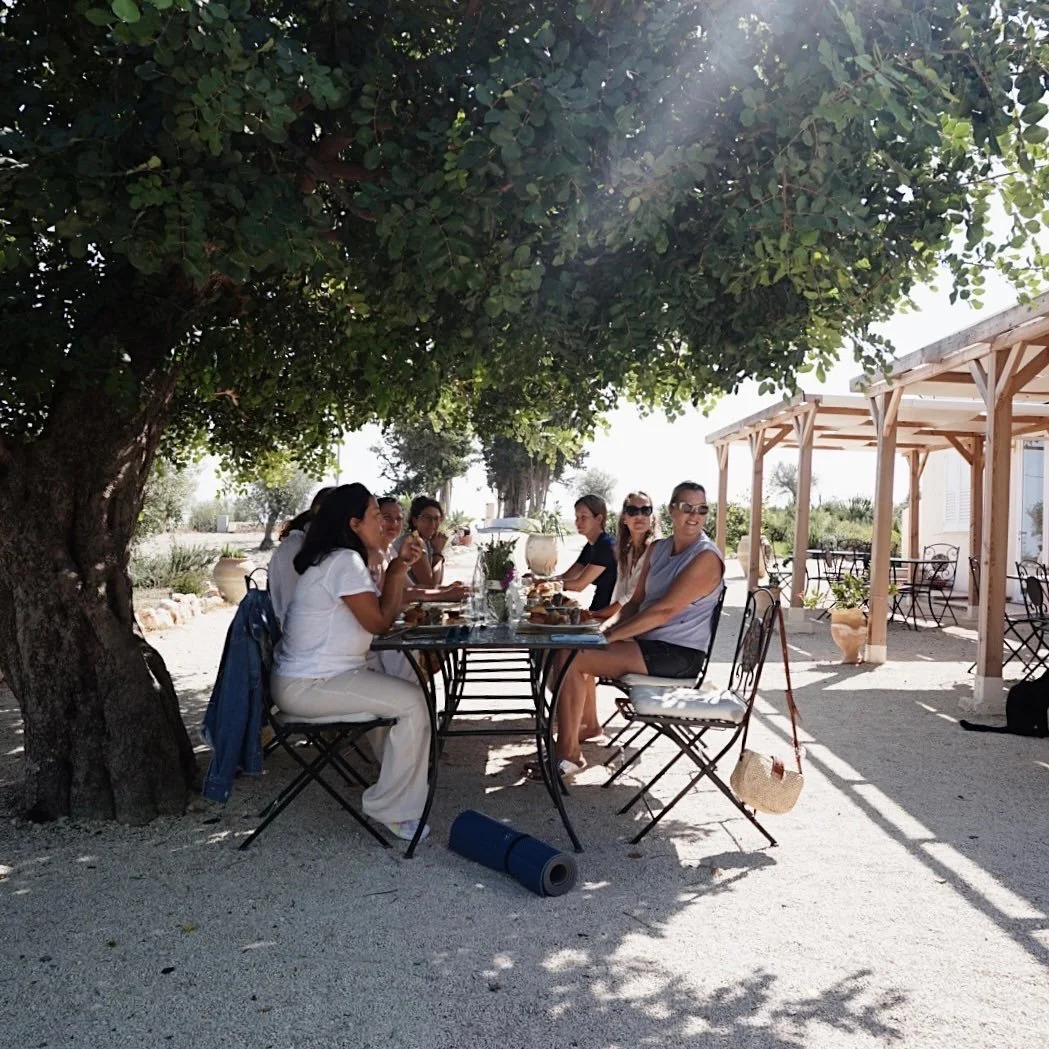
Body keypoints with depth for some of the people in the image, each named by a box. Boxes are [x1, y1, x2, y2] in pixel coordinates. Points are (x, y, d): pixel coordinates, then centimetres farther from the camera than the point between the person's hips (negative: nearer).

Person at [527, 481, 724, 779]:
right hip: (648, 643, 9)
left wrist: (610, 635, -20)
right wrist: (609, 627, -6)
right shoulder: (657, 549, 12)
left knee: (571, 658, -18)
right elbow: (636, 601, 14)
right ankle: (567, 749, -1)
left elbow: (665, 610, -22)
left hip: (677, 655, -9)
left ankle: (568, 754, -6)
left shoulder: (706, 557, -15)